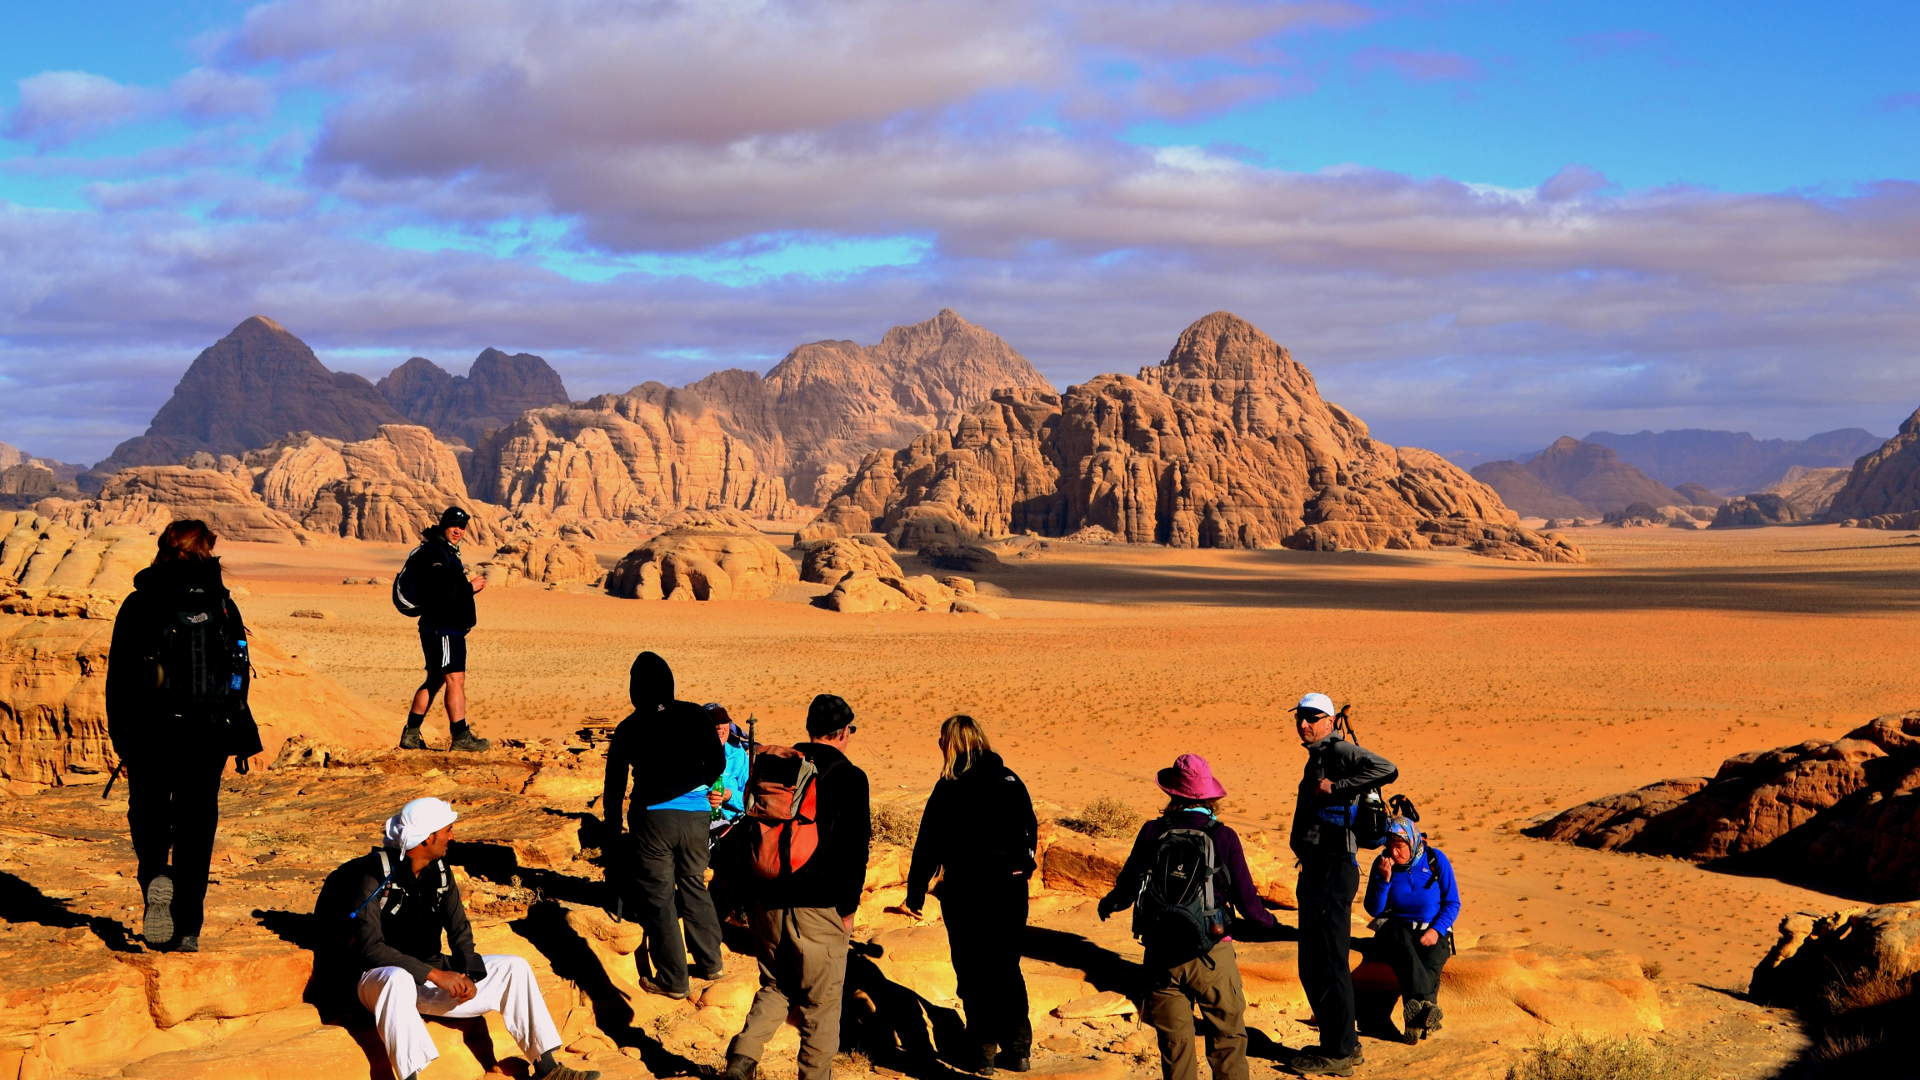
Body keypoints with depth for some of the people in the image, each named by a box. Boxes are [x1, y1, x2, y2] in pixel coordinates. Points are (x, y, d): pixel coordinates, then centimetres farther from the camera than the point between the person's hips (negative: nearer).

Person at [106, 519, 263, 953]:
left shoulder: (140, 604, -2)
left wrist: (122, 740, 3)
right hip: (209, 736, 1)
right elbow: (239, 676, 4)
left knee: (149, 811, 16)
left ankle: (154, 877, -15)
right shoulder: (221, 604, 3)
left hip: (152, 733, -1)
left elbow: (119, 679, -3)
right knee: (196, 823, 9)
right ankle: (187, 930, 7)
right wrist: (242, 738, 12)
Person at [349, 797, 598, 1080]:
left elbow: (459, 930, 5)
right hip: (382, 978, -7)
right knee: (399, 980, -42)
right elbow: (369, 947, -25)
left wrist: (468, 974, -15)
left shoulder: (440, 871, 3)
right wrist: (435, 974, -29)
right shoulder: (376, 875, -19)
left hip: (431, 972, 7)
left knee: (514, 968, -3)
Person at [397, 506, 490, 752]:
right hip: (443, 628, -11)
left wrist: (468, 586, 5)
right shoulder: (434, 552, -13)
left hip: (448, 627, 11)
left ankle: (410, 735, 21)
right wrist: (470, 587, -12)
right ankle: (461, 737, -10)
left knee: (434, 680, 15)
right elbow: (441, 591, -22)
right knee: (455, 680, -10)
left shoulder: (446, 552, 21)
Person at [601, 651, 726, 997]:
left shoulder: (628, 729, 0)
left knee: (658, 899, 6)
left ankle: (673, 979, 10)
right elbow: (717, 765, 8)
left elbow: (614, 785, 4)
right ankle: (711, 962, 30)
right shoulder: (696, 717, 1)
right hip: (695, 816, 3)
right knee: (694, 885, 21)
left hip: (652, 817, -3)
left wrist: (612, 829, 15)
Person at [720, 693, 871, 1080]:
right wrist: (848, 907, -2)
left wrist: (749, 894, 18)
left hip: (767, 901, 5)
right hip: (819, 906, -5)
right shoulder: (849, 777, -7)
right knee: (820, 1002, 8)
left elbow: (751, 830, 12)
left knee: (775, 987, 19)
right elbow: (856, 849, -10)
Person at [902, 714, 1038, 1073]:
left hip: (967, 892, -5)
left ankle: (984, 1052, 9)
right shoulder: (1011, 781, 4)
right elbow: (1031, 830, 11)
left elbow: (929, 845, -10)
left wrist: (915, 892, -2)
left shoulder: (951, 788, -12)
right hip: (1012, 890, 5)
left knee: (974, 975, 6)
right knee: (1007, 969, 17)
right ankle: (1018, 1048, 18)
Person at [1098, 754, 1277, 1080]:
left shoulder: (1153, 832, -4)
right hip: (1211, 954, -2)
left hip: (1162, 953, 2)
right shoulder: (1223, 836, -8)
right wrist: (1269, 921, 18)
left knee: (1175, 1041, 11)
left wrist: (1107, 904, 25)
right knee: (1228, 1037, 6)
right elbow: (1246, 900, -4)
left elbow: (1127, 888, 3)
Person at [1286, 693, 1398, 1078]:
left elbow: (1386, 770, -28)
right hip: (1315, 870, 10)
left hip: (1333, 869, -10)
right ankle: (1340, 1043, 25)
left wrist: (1336, 786, -26)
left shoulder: (1340, 750, -11)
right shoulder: (1316, 757, 18)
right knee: (1312, 966, 16)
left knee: (1329, 963, -5)